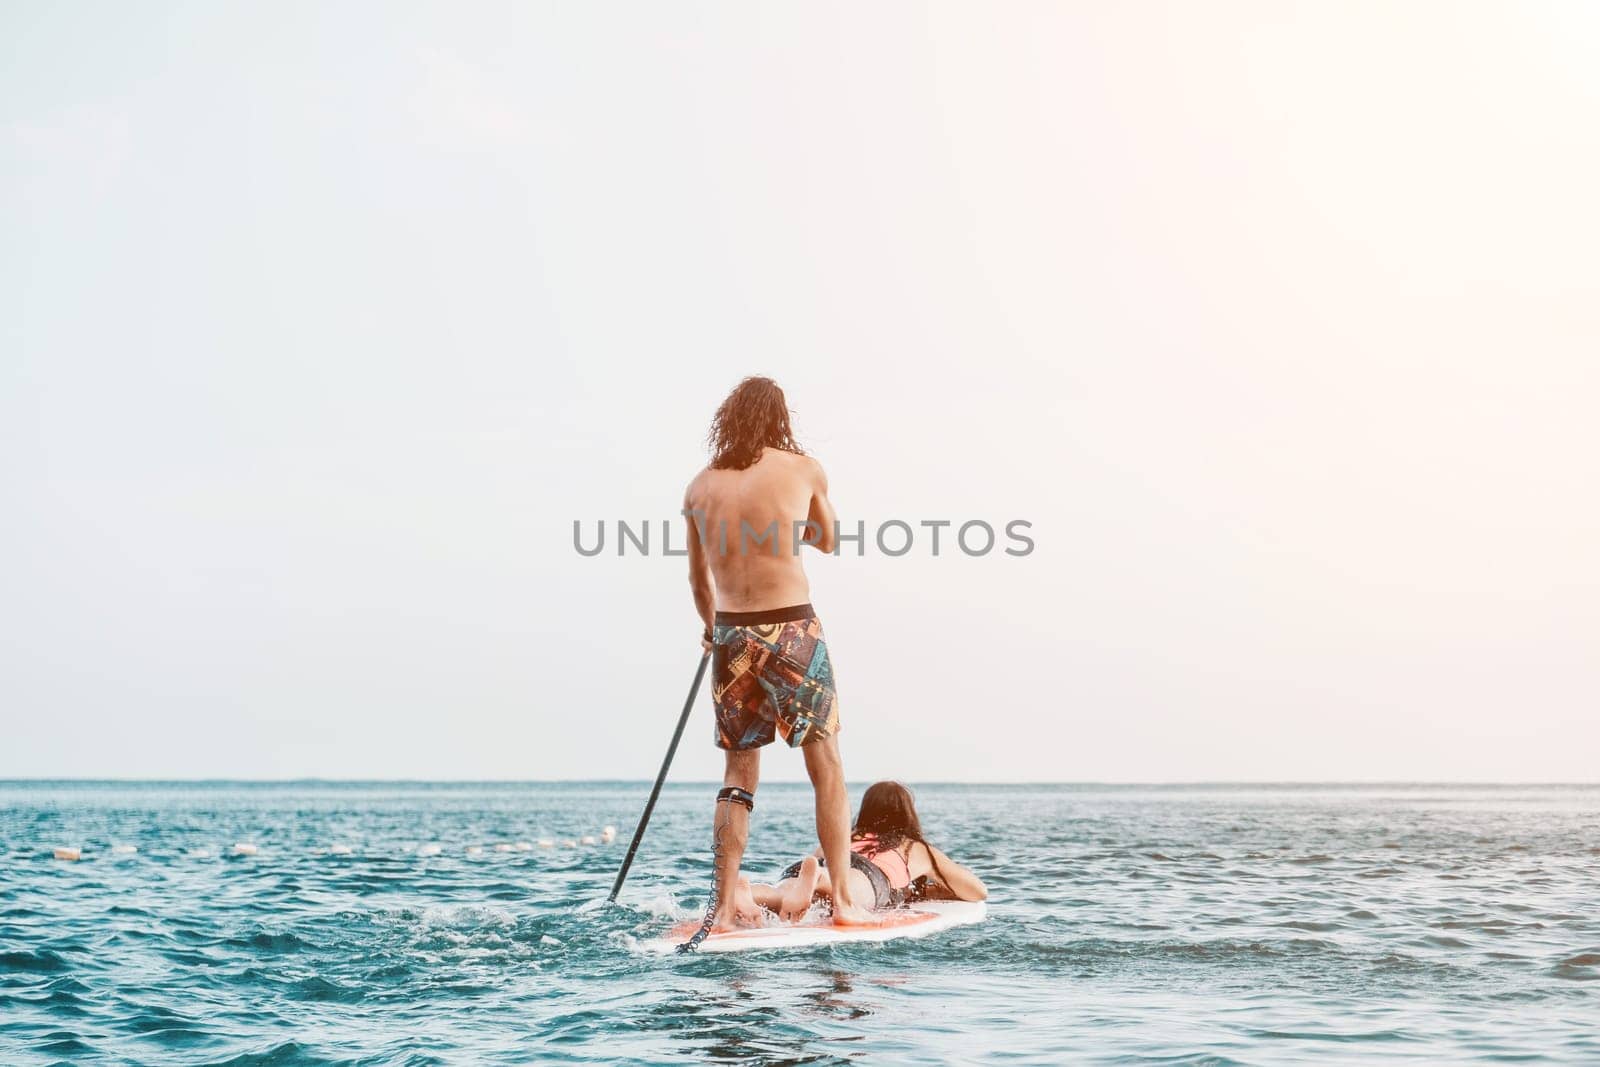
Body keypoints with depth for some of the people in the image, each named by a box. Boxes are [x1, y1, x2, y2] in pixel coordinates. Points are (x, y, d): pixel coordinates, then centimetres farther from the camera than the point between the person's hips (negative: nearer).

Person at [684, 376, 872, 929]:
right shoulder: (804, 469, -1)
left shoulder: (700, 486, 6)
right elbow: (827, 541, 16)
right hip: (792, 630, -3)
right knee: (826, 767, 6)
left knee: (738, 775, 11)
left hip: (731, 636, 3)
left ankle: (725, 905, 8)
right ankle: (844, 899, 5)